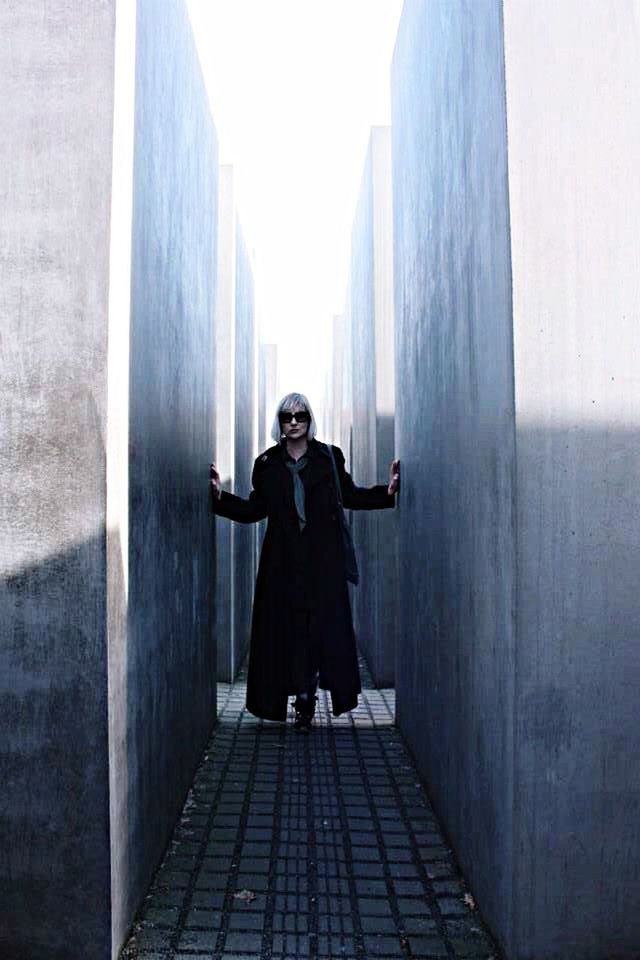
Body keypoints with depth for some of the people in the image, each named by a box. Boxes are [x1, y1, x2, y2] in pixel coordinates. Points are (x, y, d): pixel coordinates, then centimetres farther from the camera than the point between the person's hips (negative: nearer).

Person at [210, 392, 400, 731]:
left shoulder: (329, 457, 6)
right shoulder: (267, 463, 8)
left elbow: (350, 496, 11)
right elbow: (254, 510, 11)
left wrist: (387, 489, -1)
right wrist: (220, 495, 0)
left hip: (323, 559, -1)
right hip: (283, 559, 1)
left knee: (324, 623, -3)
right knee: (287, 624, -2)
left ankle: (306, 697, 9)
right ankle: (303, 696, 6)